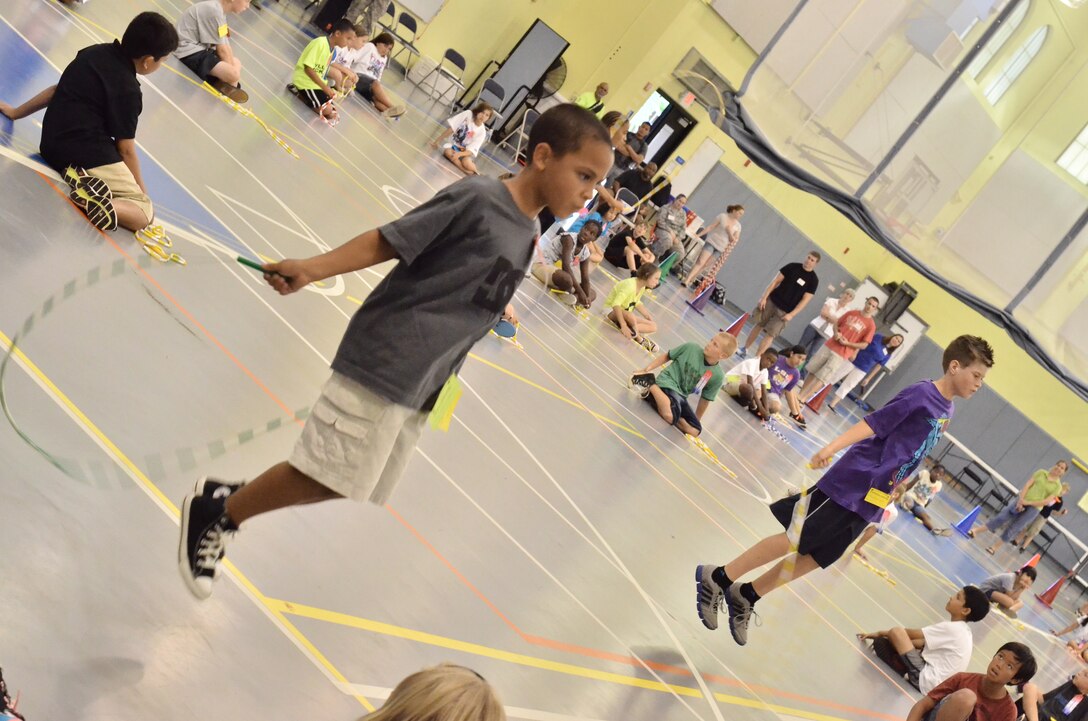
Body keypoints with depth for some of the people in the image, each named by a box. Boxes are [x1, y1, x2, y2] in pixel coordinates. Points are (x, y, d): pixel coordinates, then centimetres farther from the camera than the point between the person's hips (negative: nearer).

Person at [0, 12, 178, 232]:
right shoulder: (128, 90, -12)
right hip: (89, 154, -8)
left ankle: (84, 181, 0)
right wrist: (141, 191, 8)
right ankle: (104, 206, -27)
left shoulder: (96, 52, 8)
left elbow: (58, 90, 19)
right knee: (145, 212, 3)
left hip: (51, 145, 8)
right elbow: (126, 150, -6)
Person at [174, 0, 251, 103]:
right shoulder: (214, 10, -20)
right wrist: (234, 74, -9)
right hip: (189, 52, -11)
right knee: (233, 74, -24)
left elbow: (225, 46, 6)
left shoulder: (219, 10, 10)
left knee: (236, 63, 20)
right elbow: (222, 49, -17)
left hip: (199, 48, 11)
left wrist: (233, 66, -3)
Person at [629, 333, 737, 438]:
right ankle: (649, 383, -13)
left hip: (681, 396, 5)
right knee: (670, 416, -34)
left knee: (695, 430, -10)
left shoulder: (717, 376, -4)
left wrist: (696, 421, 15)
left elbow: (705, 400, 8)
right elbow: (666, 356, 6)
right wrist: (647, 369, -3)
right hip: (667, 383, -5)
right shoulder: (691, 348, -8)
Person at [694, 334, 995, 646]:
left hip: (869, 500, 8)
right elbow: (873, 423, -19)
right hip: (851, 483, -8)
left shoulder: (946, 410, 12)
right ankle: (716, 578, 5)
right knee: (794, 541, -5)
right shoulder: (921, 393, -12)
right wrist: (831, 448, -30)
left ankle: (744, 597, 17)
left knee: (817, 558, 7)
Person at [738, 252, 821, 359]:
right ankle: (744, 348, 26)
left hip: (785, 311, -2)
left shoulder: (814, 280, -6)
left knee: (770, 335, -5)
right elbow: (776, 281, -1)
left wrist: (791, 314, -14)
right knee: (759, 325, 9)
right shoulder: (792, 266, -2)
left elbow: (805, 300, -7)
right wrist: (764, 297, -7)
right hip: (771, 301, 2)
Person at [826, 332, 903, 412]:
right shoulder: (877, 337, -5)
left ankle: (832, 405, 13)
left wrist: (868, 378, 8)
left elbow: (878, 366, 8)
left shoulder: (887, 355, 4)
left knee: (846, 387, 5)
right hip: (852, 360, -2)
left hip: (861, 370, 2)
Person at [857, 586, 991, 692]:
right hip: (935, 684, 10)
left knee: (896, 632, -16)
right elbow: (923, 642, 16)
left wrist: (880, 634, 4)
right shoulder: (961, 630, 14)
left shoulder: (951, 628, -15)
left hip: (925, 680, -10)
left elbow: (913, 634, -8)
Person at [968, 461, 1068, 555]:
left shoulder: (1058, 486, 0)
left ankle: (994, 547, 10)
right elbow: (1028, 485, -2)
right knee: (1002, 517, -9)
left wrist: (1028, 503, -14)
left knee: (1013, 529, -1)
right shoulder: (1041, 472, 5)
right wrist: (1021, 500, -14)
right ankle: (976, 531, -6)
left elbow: (1047, 501, -7)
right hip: (1022, 500, 1)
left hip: (1033, 508, -1)